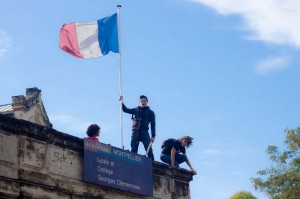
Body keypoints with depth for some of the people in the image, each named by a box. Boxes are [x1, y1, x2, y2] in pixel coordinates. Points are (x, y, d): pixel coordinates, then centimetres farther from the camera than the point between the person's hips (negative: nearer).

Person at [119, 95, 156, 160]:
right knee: (133, 151, -4)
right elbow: (126, 110, 13)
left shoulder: (150, 112, 12)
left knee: (149, 151, -12)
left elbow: (153, 125, 5)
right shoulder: (136, 110, 20)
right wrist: (121, 102, -1)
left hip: (144, 133, -2)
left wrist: (153, 135, -6)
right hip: (135, 132, 2)